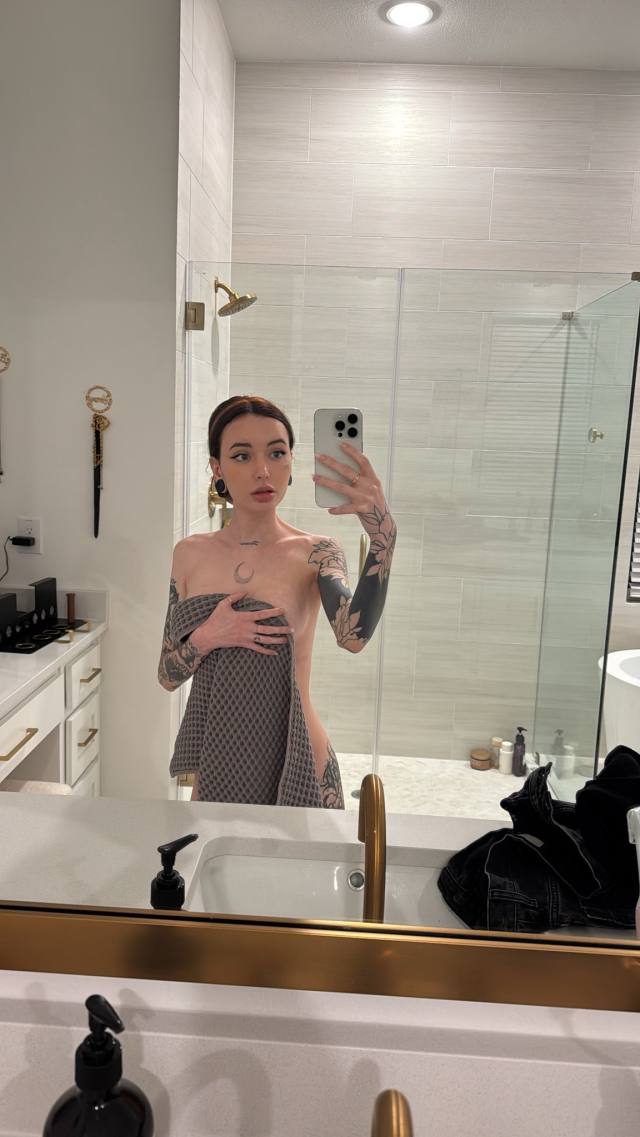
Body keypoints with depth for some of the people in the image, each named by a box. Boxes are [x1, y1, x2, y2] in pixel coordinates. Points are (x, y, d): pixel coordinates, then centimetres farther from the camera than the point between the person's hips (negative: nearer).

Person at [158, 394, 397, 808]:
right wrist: (206, 638, -17)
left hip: (295, 768, -3)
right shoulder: (191, 554, -1)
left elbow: (353, 635, -32)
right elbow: (168, 674, 3)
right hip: (215, 766, 3)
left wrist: (383, 532, -45)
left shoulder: (315, 554, -11)